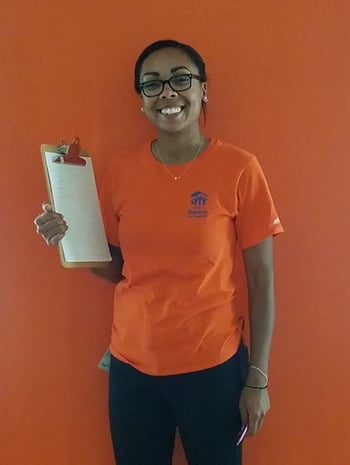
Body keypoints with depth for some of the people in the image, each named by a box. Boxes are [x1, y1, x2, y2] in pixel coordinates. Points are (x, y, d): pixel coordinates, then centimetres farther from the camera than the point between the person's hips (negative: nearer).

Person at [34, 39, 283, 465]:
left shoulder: (238, 168, -10)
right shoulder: (122, 169, -1)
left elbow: (261, 280, -6)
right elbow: (115, 269, 7)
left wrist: (258, 378, -6)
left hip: (213, 366, -2)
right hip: (132, 366, 3)